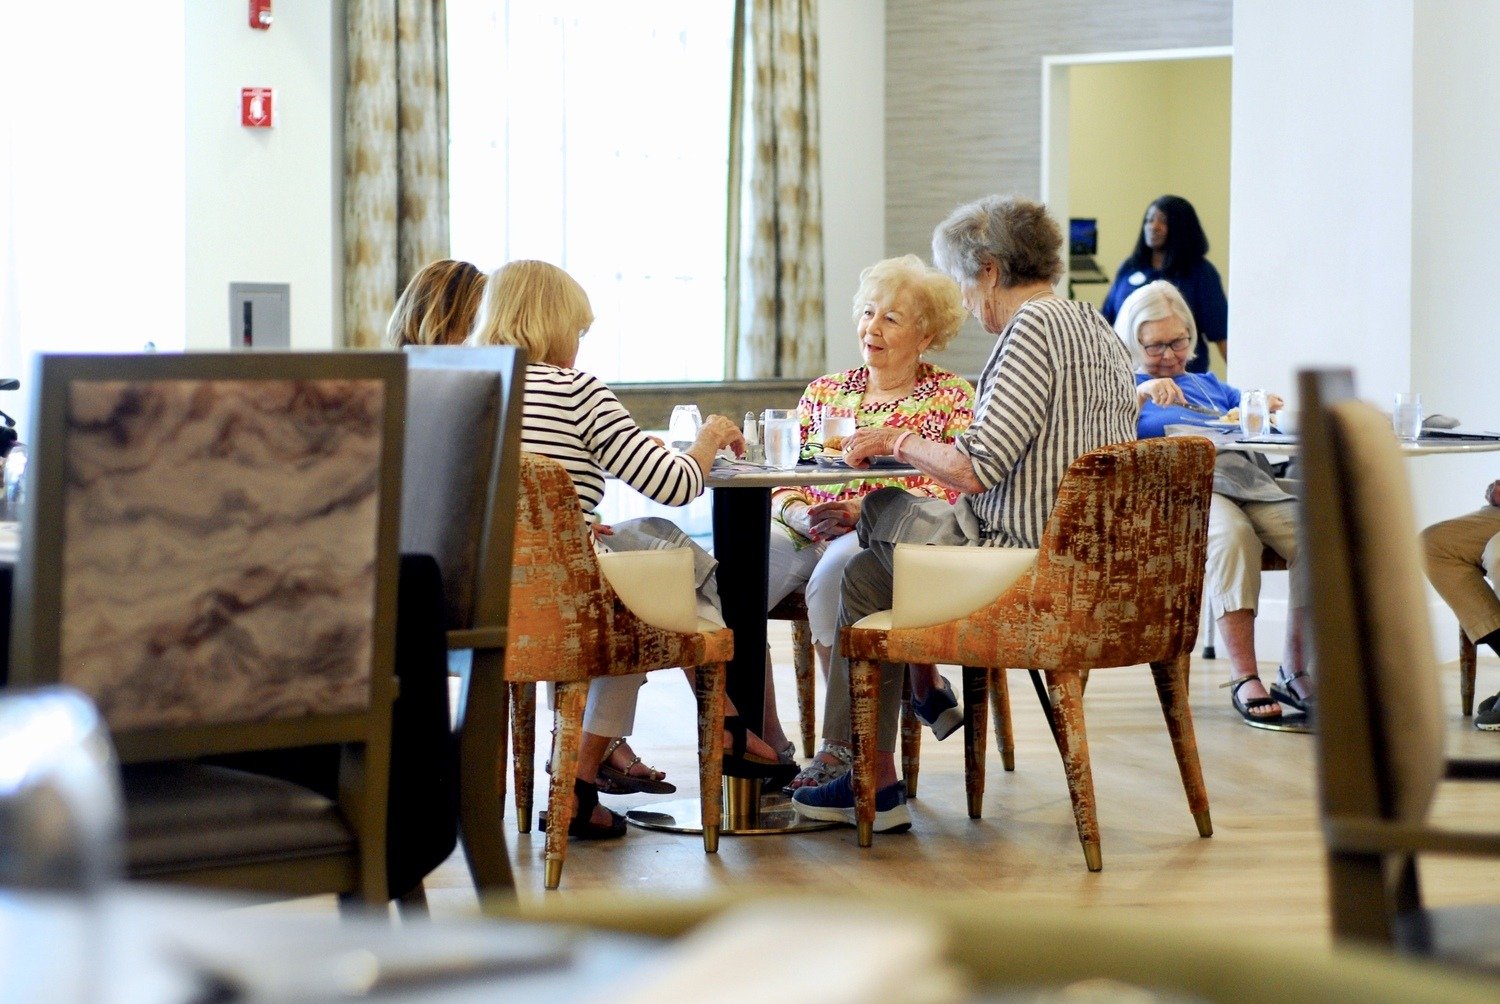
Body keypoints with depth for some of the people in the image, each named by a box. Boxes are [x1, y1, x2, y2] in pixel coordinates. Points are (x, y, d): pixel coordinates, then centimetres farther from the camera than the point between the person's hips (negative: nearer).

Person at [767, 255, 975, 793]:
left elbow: (950, 497, -7)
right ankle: (766, 741, -19)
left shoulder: (951, 397, 6)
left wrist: (863, 511, -19)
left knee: (833, 575, -38)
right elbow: (779, 483, 15)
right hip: (809, 531, 4)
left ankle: (842, 746, -26)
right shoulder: (823, 392, 20)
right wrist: (799, 512, -9)